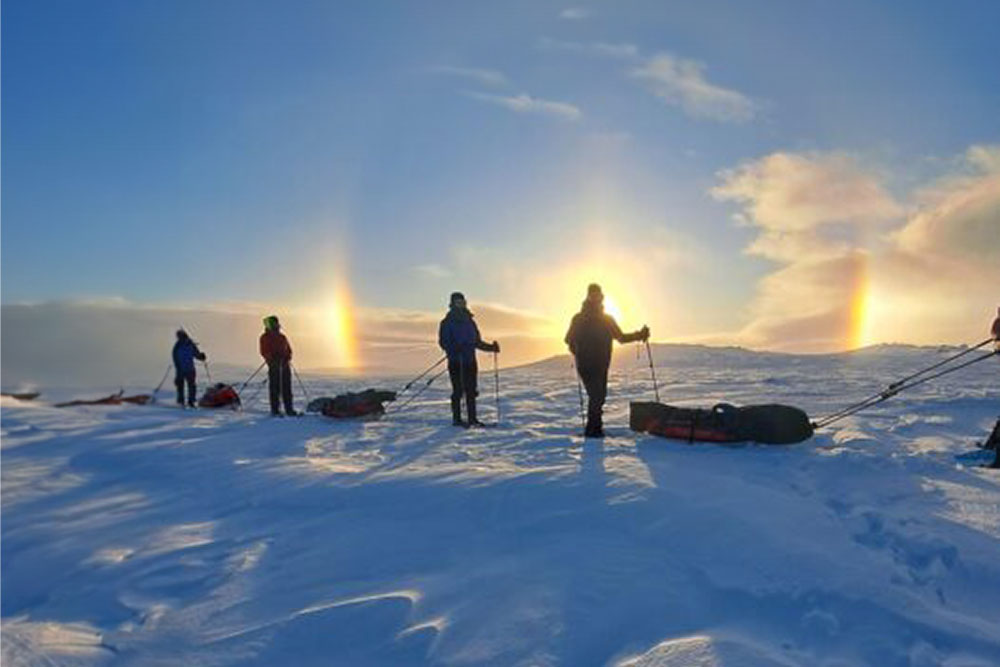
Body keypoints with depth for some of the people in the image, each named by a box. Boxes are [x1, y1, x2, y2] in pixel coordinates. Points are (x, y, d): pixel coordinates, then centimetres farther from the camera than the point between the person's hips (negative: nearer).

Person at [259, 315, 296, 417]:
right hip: (274, 365, -5)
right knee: (275, 388, -6)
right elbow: (264, 352, -4)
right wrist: (272, 359, -20)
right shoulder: (265, 337, 5)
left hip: (285, 364, 5)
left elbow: (289, 350, 18)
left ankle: (289, 409, 7)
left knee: (287, 387, 4)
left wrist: (288, 358, -2)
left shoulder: (282, 337, 19)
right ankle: (274, 410, -2)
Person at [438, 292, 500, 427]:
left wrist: (491, 347, 10)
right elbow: (443, 341, -9)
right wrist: (452, 351, -27)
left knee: (471, 391, 5)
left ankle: (472, 419, 10)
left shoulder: (470, 321, 17)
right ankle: (457, 419, 1)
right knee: (458, 391, -6)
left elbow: (477, 342, 22)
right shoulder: (447, 322, 1)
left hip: (470, 361, 5)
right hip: (456, 362, -5)